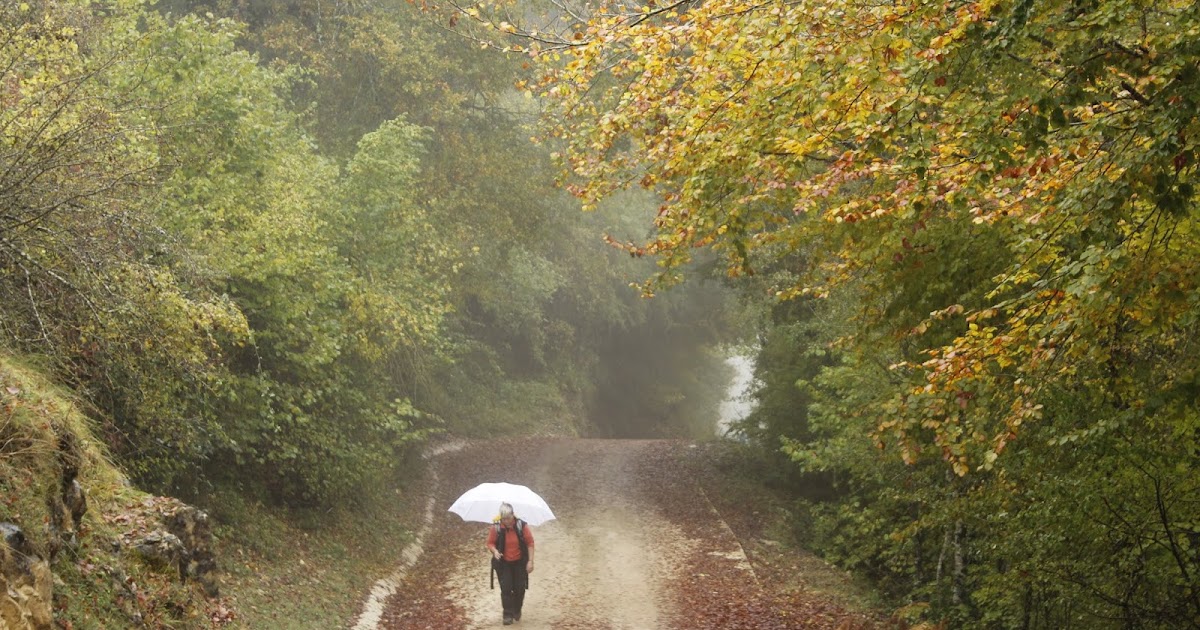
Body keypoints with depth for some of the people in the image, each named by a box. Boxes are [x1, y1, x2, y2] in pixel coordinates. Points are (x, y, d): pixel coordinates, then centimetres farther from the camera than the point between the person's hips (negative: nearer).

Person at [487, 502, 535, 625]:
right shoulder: (496, 527, -13)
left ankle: (517, 611, 31)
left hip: (520, 563, 0)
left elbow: (530, 543, -6)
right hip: (503, 564, 0)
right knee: (505, 588, -6)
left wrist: (530, 561, -10)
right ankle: (508, 615, 6)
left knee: (519, 588, 5)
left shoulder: (522, 526, -14)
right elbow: (490, 543, -2)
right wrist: (494, 551, -24)